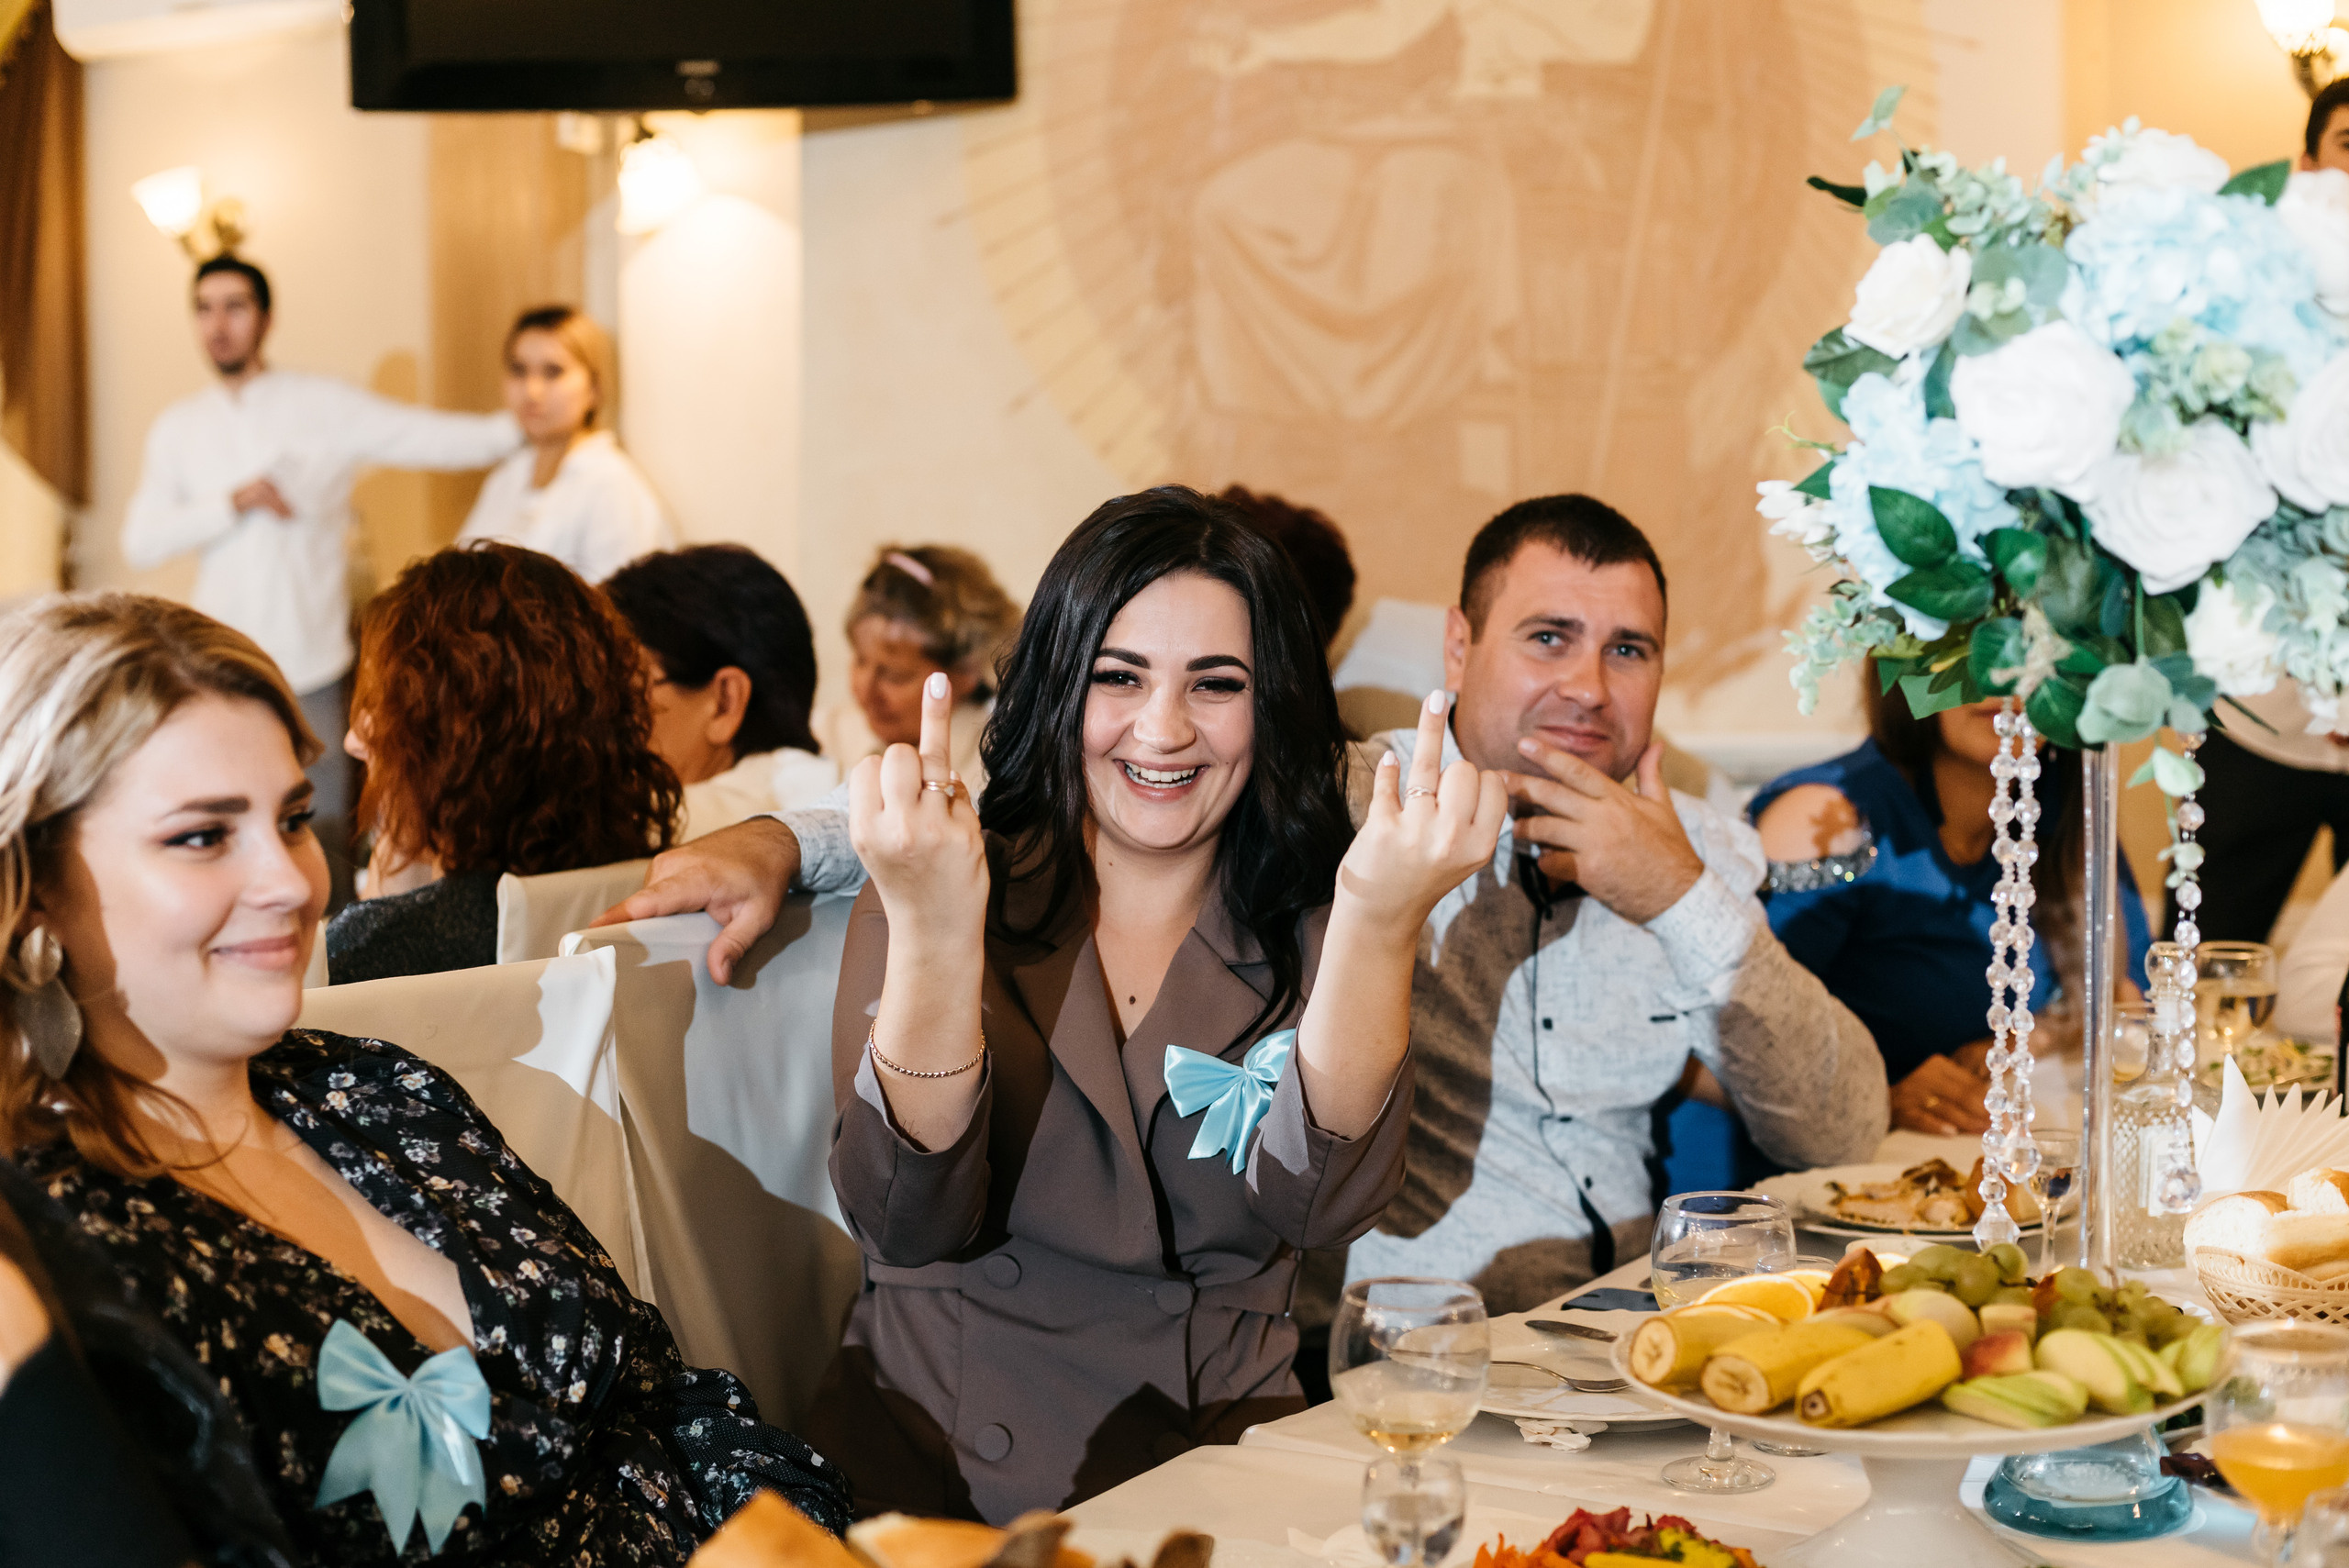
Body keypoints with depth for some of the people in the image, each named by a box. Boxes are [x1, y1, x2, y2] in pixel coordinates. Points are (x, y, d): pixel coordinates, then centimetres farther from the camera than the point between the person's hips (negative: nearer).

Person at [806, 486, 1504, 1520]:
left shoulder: (1310, 935, 5)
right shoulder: (920, 897, 2)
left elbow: (1322, 1207, -14)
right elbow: (908, 1227, -12)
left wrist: (1379, 927, -29)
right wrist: (932, 927, -27)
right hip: (932, 1449, -2)